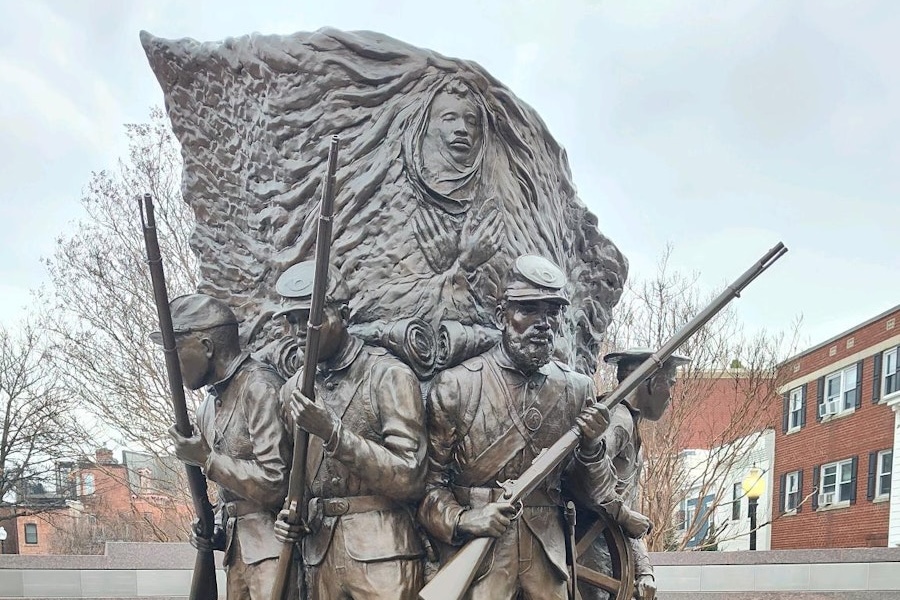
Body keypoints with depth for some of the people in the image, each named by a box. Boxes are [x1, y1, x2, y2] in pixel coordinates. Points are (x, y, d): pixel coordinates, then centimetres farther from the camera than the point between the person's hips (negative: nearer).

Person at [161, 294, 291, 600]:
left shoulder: (260, 387, -15)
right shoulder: (209, 405, 12)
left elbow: (275, 484, -20)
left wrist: (207, 459, -13)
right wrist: (214, 529, 6)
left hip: (272, 545, -8)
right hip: (238, 546, 8)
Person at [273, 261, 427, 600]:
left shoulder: (389, 376, -9)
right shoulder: (293, 390, 8)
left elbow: (409, 480, -15)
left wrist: (333, 433, -21)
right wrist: (288, 511, 0)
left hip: (382, 554, -5)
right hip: (320, 553, 5)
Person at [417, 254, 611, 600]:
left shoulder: (577, 389, 3)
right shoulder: (455, 386, -9)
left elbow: (582, 486, 11)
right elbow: (428, 481, -4)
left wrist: (590, 447, -8)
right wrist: (460, 519, -21)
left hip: (548, 554, 4)